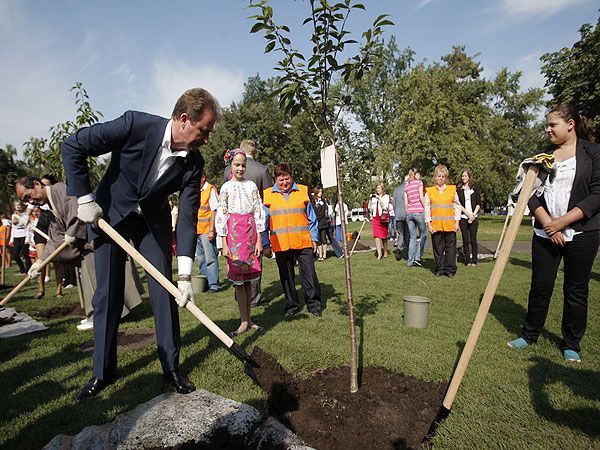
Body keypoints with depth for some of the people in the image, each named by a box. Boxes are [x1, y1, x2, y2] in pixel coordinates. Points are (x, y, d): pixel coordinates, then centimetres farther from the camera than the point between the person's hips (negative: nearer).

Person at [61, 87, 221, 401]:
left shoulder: (193, 163, -17)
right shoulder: (135, 125, -26)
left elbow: (188, 216, -18)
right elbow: (72, 147, -16)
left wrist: (185, 273, -25)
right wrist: (84, 199, -17)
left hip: (153, 221, 2)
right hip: (108, 214, -2)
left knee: (164, 292, -1)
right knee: (107, 295, 3)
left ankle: (171, 368, 13)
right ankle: (103, 372, 20)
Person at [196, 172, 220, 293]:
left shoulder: (210, 190, -8)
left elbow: (214, 211, -13)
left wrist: (211, 230, -18)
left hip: (207, 230, -8)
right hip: (196, 230, 8)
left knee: (210, 258, -5)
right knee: (201, 258, 14)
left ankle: (214, 284, 1)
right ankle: (205, 282, 24)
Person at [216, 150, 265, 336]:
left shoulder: (252, 186, 8)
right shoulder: (226, 187, 3)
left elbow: (259, 212, 6)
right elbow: (221, 215, 0)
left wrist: (259, 239, 1)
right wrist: (224, 244, -6)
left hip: (251, 233, 2)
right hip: (234, 233, -2)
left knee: (247, 279, 7)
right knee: (238, 280, -1)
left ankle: (248, 318, 18)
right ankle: (244, 322, 8)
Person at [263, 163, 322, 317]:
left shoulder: (302, 191, 7)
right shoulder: (268, 195, 6)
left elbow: (312, 218, 11)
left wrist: (314, 238, 7)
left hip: (303, 242, 0)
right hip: (280, 245, 1)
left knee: (309, 274, 1)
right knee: (286, 277, 10)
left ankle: (314, 304, 16)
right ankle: (292, 306, 25)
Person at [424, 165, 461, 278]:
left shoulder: (452, 189, 8)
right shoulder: (429, 191, 6)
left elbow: (457, 206, 9)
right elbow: (426, 209, 5)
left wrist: (457, 222, 3)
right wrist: (428, 224, -1)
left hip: (450, 225, 0)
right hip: (436, 225, 0)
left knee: (450, 248, 2)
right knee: (438, 249, 5)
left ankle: (450, 270, 11)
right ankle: (439, 270, 15)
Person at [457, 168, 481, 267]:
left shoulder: (475, 188, 7)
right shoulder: (459, 189, 9)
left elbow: (478, 203, 4)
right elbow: (458, 204, 3)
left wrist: (473, 214, -8)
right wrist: (468, 213, -8)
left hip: (473, 217, -1)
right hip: (463, 217, 1)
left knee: (473, 240, -3)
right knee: (465, 240, 1)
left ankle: (474, 261, 4)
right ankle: (467, 261, 7)